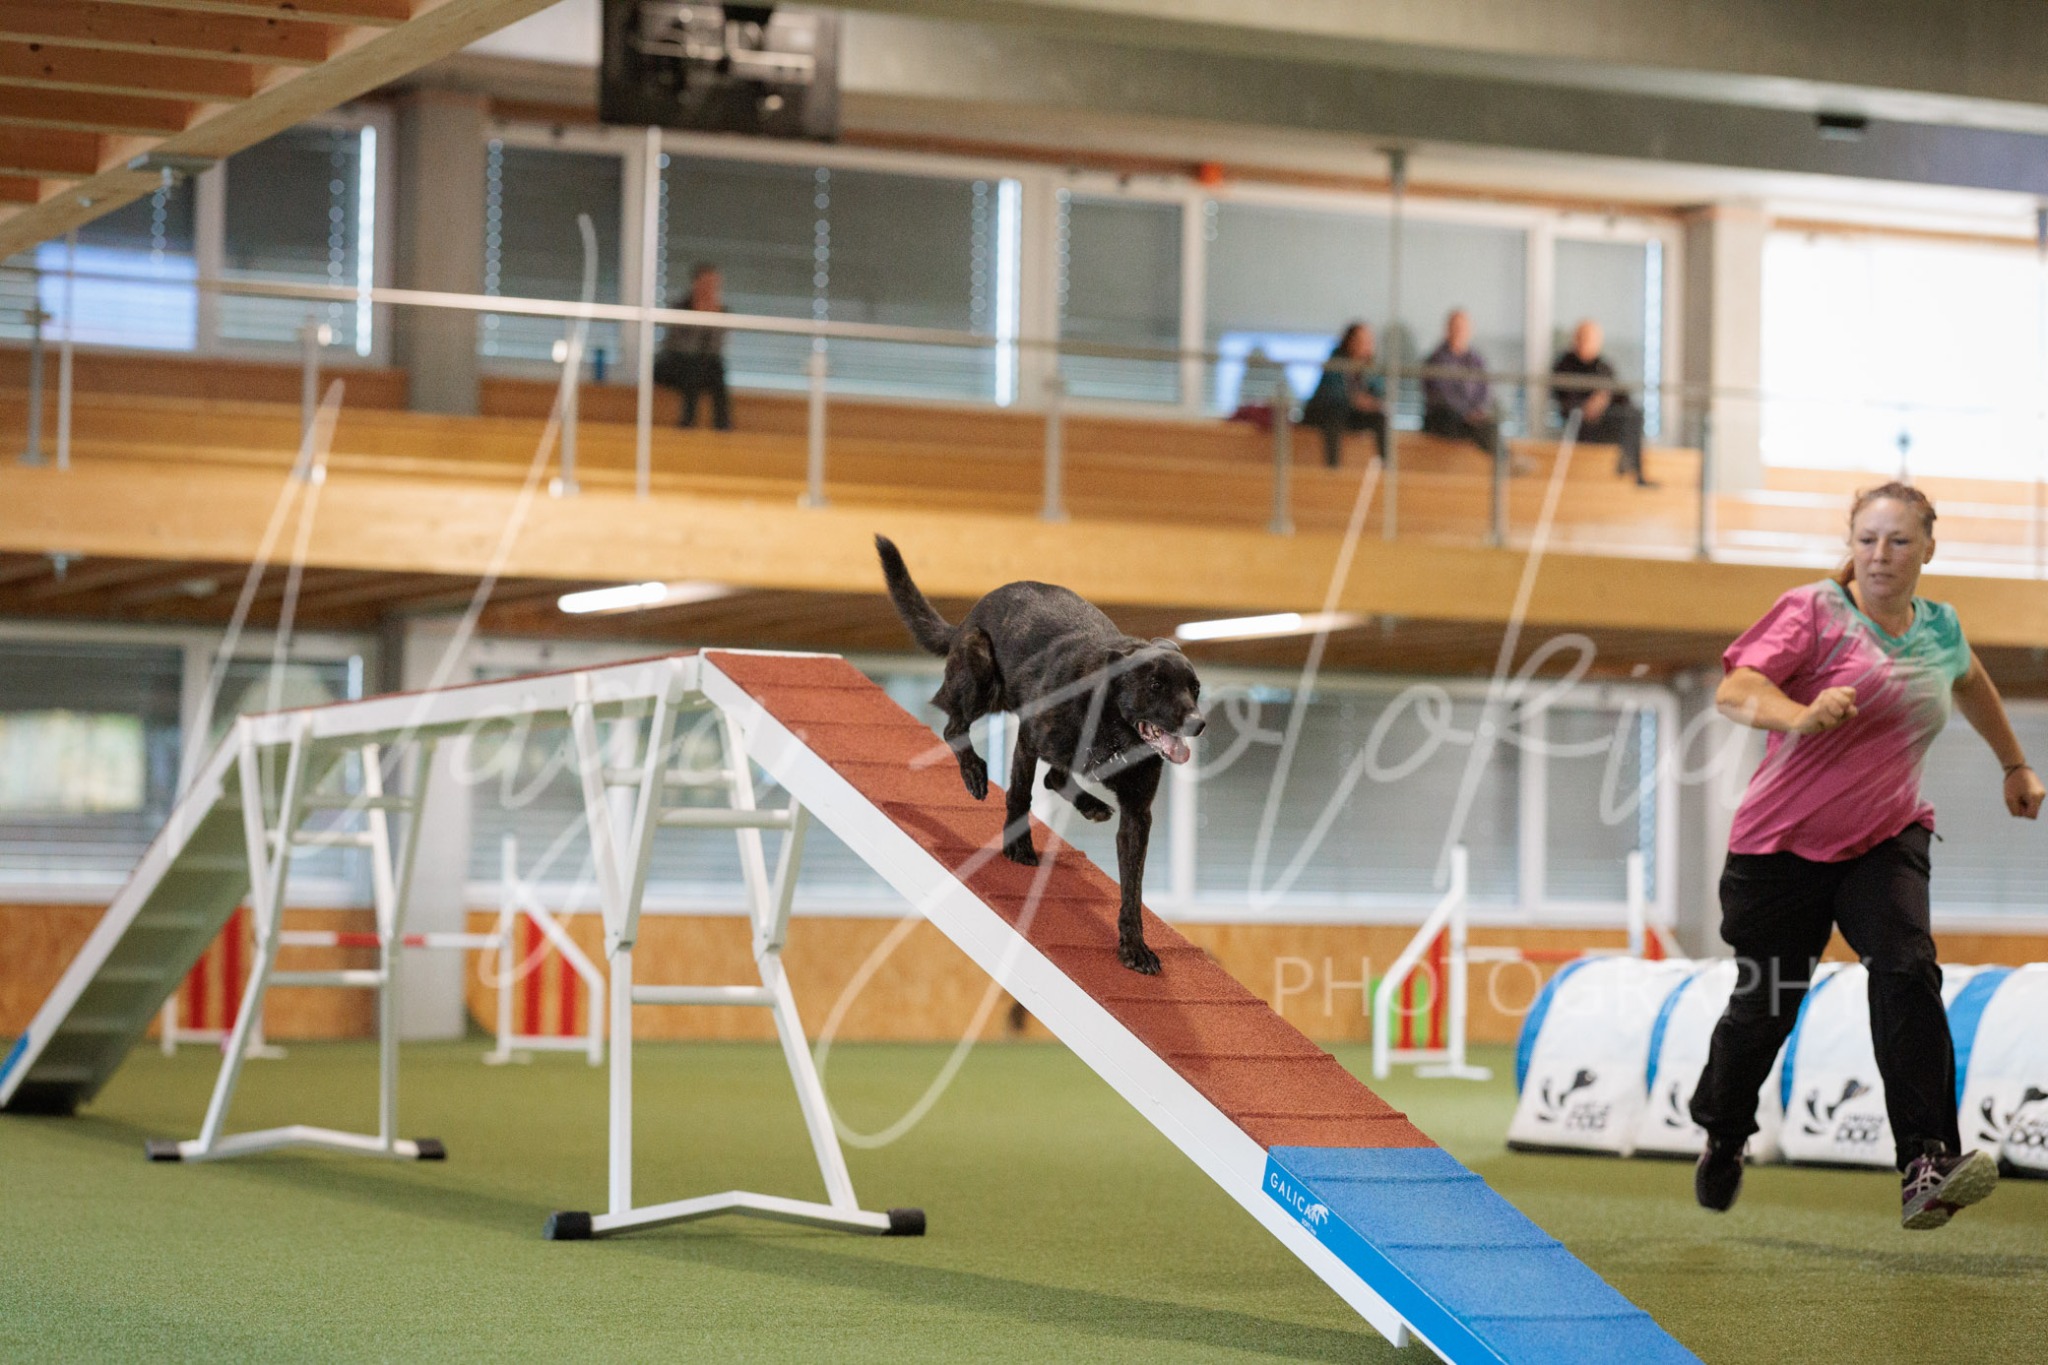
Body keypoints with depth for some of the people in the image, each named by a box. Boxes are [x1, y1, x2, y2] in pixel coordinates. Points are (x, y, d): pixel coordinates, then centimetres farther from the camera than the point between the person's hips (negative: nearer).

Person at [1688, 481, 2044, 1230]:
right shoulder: (1814, 611, -9)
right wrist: (1801, 714, -43)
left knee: (1907, 970, -23)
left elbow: (1970, 683, 32)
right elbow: (1734, 691, -23)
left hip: (1885, 839, 3)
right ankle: (1722, 1138, 37)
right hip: (1785, 844, -3)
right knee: (1764, 1007, 6)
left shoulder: (1940, 629, 7)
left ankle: (1926, 1167, -32)